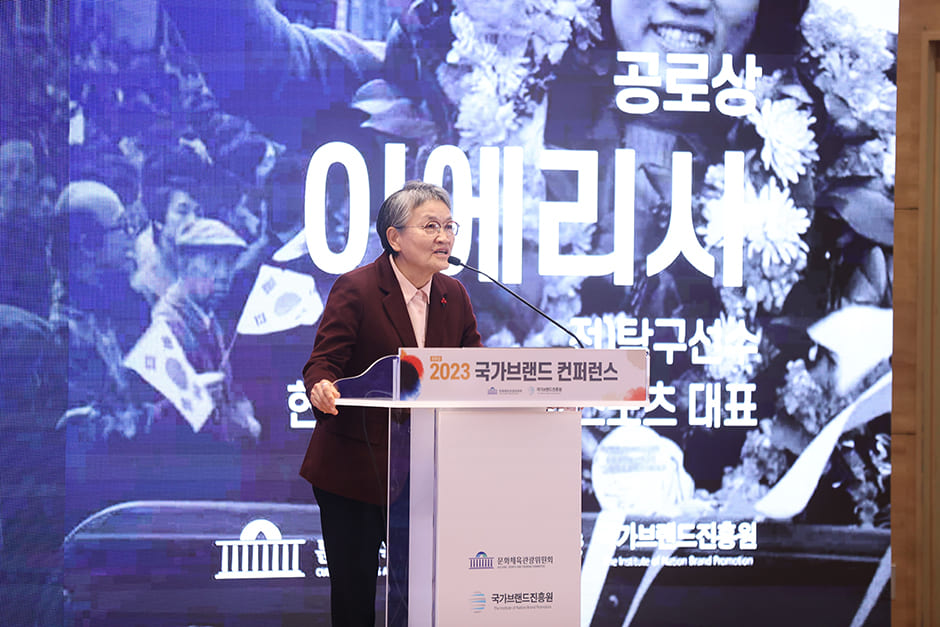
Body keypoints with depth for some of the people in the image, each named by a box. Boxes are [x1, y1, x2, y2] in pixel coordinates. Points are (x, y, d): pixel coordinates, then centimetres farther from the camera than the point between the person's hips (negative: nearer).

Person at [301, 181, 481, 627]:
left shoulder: (454, 296, 7)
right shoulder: (356, 289, -9)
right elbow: (323, 362, -14)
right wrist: (323, 388, -38)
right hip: (354, 467, -4)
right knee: (354, 588, 1)